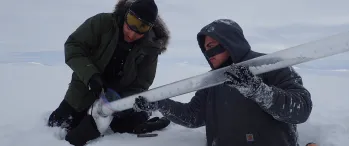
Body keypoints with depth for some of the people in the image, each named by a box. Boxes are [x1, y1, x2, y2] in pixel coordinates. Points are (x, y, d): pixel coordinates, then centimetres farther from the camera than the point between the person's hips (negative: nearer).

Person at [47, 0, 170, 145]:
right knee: (54, 128, 16)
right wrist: (90, 75, -33)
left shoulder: (150, 48, -17)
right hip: (82, 93, 1)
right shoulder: (103, 22, -21)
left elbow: (140, 85, -13)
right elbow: (73, 45, -19)